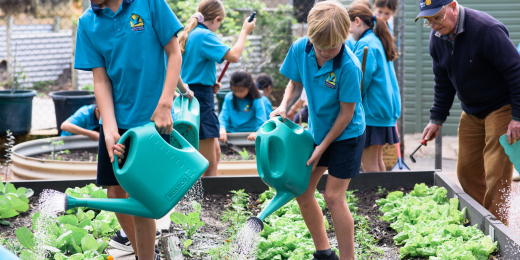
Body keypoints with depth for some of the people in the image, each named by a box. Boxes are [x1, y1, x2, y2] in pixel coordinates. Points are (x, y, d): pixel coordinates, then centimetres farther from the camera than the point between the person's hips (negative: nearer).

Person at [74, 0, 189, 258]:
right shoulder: (88, 22, 0)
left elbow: (174, 54, -6)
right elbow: (100, 79, -2)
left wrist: (164, 106, -15)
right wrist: (110, 130, -13)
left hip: (152, 118, -4)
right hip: (116, 120, 4)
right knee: (116, 194, 8)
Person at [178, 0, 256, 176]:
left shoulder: (188, 34, 13)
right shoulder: (204, 36, -15)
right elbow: (234, 56, -23)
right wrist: (245, 31, -10)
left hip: (190, 94, 10)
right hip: (201, 97, -10)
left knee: (215, 152, 20)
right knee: (208, 163, -8)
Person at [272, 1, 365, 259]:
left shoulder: (348, 66, -29)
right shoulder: (299, 49, -15)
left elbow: (346, 113, -20)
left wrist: (322, 147, -14)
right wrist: (284, 106, -16)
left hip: (346, 134, -6)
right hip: (317, 130, 6)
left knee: (334, 196, -8)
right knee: (301, 189, 9)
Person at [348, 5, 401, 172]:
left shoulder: (365, 44, -14)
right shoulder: (379, 42, 16)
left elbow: (360, 81, -17)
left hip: (371, 111, -10)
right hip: (387, 108, 10)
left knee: (368, 163, -6)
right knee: (377, 159, 16)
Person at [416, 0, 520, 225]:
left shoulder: (486, 29, -25)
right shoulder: (438, 37, -1)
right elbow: (443, 82, 12)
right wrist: (436, 119, 10)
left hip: (502, 109, -8)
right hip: (471, 113, 8)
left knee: (496, 174, -11)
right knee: (467, 171, 9)